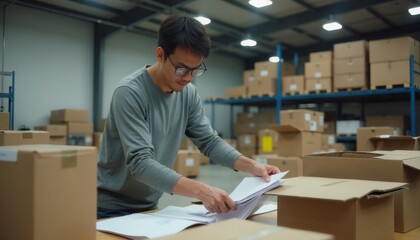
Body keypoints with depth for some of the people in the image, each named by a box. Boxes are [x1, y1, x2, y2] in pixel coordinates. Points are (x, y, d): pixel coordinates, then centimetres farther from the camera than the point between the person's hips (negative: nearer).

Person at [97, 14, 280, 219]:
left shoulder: (189, 94, -5)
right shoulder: (129, 93, -25)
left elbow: (209, 141, -1)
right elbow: (140, 162, -33)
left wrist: (251, 166, -18)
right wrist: (199, 190, -44)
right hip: (112, 208, -5)